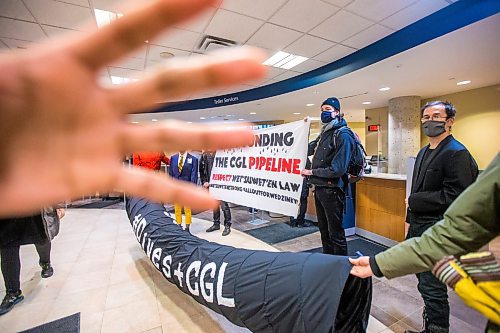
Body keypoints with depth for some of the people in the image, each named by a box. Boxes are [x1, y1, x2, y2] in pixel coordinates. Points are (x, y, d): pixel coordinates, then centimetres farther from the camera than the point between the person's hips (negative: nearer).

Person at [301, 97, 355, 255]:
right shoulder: (324, 133, 13)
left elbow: (337, 169, -22)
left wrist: (312, 172, -14)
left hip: (332, 190, -9)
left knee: (335, 232, 4)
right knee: (323, 229, 20)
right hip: (319, 188, 9)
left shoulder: (343, 135, -14)